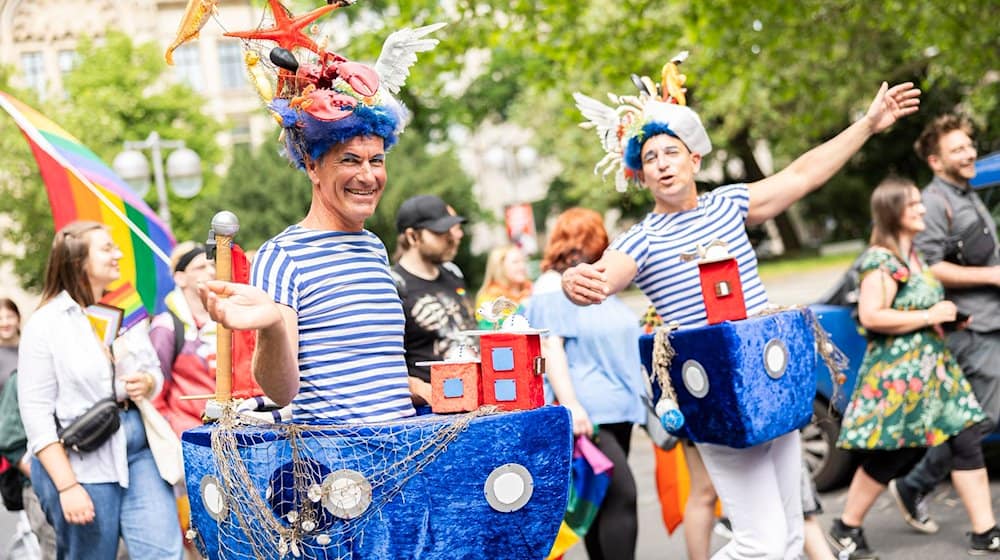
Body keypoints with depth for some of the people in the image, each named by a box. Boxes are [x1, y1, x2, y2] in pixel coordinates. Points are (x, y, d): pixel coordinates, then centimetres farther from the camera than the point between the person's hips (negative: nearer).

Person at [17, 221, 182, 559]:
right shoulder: (45, 325, -7)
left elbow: (155, 373, 21)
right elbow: (36, 413, -10)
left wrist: (147, 383, -5)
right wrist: (66, 486, -16)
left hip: (139, 451, 5)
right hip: (81, 463, -4)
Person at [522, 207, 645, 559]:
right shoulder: (552, 289, -4)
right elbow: (550, 348, -14)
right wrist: (570, 405, -23)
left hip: (618, 406, 8)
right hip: (589, 412, -8)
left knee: (606, 500, 8)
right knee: (621, 494, -16)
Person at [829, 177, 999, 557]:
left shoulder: (913, 255, 14)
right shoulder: (880, 260, -15)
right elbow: (870, 316, -26)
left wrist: (946, 316, 12)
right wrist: (930, 317, -19)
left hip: (933, 368, 9)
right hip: (898, 373, -9)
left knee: (968, 440, 1)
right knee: (891, 455, -1)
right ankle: (846, 529, 16)